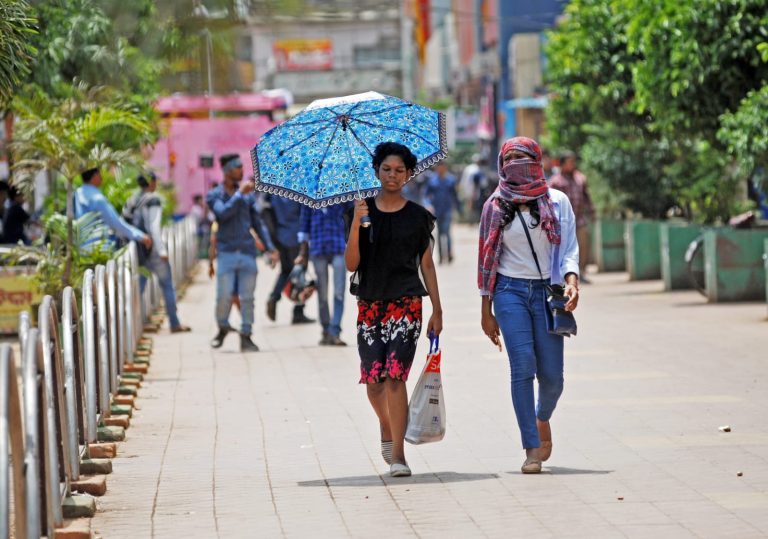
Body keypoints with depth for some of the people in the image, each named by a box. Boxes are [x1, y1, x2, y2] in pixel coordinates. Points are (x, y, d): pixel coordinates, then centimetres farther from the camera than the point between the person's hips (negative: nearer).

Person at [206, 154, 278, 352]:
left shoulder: (248, 195, 10)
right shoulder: (215, 195, 1)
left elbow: (257, 223, 13)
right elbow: (223, 213, -19)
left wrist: (270, 248, 7)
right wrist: (240, 194, -16)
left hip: (247, 253, 3)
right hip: (227, 252, -2)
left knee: (247, 297, 1)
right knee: (224, 296, -6)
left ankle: (246, 337, 8)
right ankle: (223, 328, 18)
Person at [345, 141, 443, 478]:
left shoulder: (418, 217, 5)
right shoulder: (364, 212, 5)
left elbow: (426, 264, 9)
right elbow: (351, 265, -1)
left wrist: (437, 310, 6)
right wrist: (356, 225, -15)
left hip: (406, 302, -2)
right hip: (370, 303, 2)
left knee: (395, 375, -14)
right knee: (373, 379, 4)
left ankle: (398, 455, -15)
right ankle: (387, 429, 36)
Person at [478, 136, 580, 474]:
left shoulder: (556, 202, 7)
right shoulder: (496, 206, 9)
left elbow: (569, 247, 3)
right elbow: (488, 258, 12)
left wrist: (571, 279, -17)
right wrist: (486, 311, 10)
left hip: (546, 291, 0)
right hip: (510, 291, 0)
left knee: (552, 375, -4)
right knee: (523, 366, -14)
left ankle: (542, 419, 30)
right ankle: (532, 448, -12)